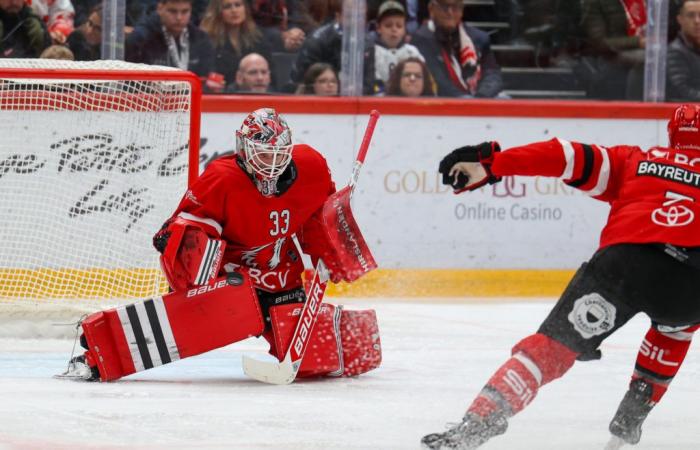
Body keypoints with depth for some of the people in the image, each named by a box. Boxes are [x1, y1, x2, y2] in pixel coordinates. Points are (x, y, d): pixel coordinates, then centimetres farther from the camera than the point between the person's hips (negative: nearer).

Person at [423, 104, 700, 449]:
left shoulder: (634, 161, 27)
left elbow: (567, 158, 16)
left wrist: (490, 162, 12)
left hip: (625, 256, -1)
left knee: (553, 345, -1)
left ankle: (480, 420, -21)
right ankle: (630, 418, 27)